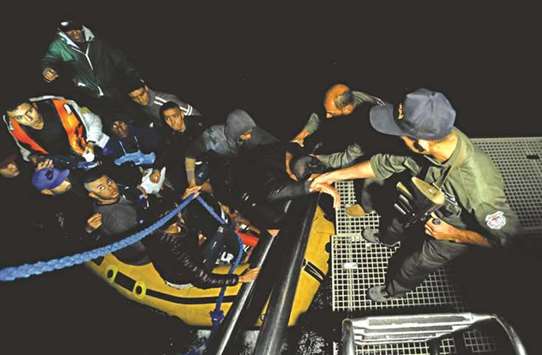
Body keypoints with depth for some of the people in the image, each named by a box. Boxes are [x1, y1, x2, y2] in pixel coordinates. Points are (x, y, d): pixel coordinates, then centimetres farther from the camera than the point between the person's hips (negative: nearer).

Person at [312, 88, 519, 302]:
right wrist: (333, 175, -12)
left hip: (454, 233, -4)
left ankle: (392, 290, 54)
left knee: (413, 267, 20)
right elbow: (385, 164, -17)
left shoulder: (479, 190, -49)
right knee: (399, 222, 31)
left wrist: (452, 235, -26)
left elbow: (505, 235, -29)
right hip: (429, 206, 5)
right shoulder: (438, 135, -33)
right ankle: (385, 237, 68)